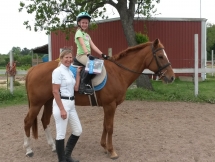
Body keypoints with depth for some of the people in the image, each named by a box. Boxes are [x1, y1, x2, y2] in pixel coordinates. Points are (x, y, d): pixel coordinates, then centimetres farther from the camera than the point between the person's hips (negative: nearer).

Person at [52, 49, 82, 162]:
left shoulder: (70, 71, 13)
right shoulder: (58, 71, -11)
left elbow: (76, 88, 10)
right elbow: (55, 92, -17)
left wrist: (78, 73, 8)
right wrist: (62, 109, -20)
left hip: (71, 104, 9)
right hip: (61, 104, -9)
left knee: (78, 131, 15)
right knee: (61, 134, 1)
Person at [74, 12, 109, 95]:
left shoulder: (87, 35, 22)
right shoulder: (79, 32, -3)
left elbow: (93, 46, 13)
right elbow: (82, 44, -19)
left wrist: (102, 54, 2)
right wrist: (88, 54, -34)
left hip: (87, 55, 9)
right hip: (81, 55, -9)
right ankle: (83, 84, -22)